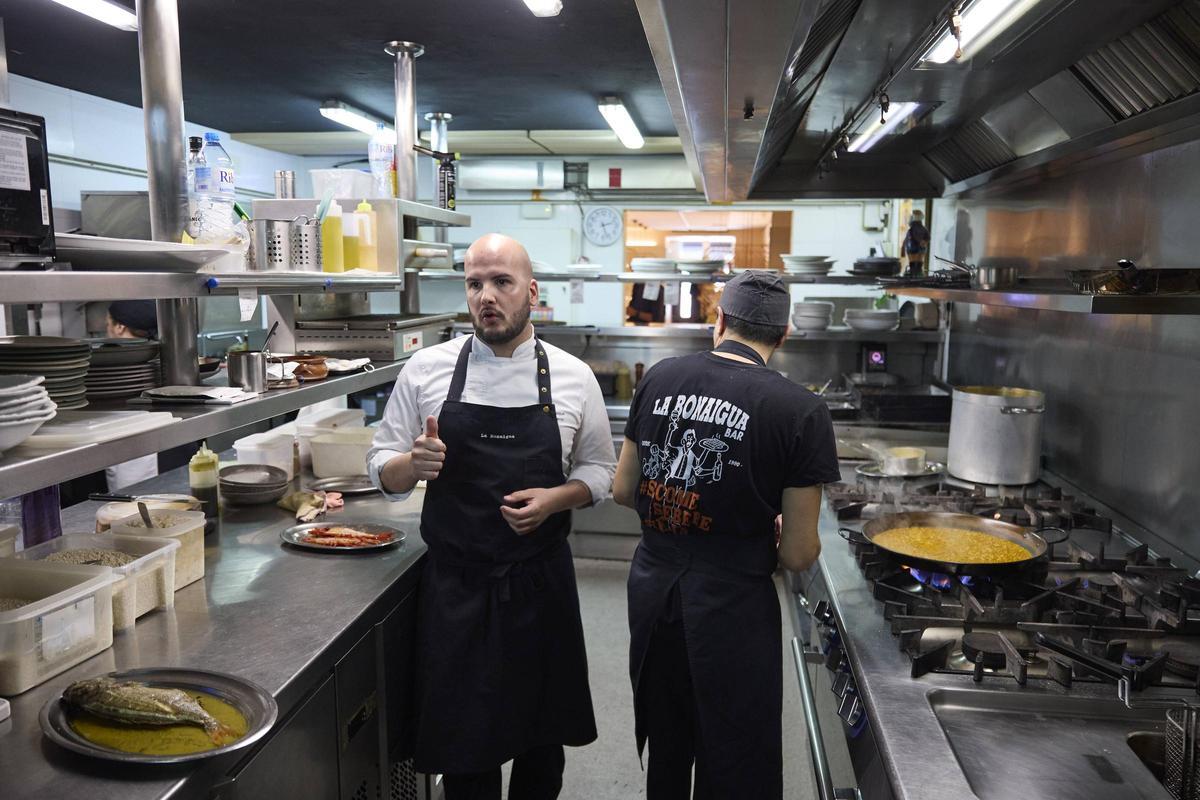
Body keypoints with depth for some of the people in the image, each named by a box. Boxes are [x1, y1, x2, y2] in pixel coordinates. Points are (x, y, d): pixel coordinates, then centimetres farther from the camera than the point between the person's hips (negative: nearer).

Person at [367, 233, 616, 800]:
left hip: (540, 583, 1)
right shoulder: (426, 369, -2)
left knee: (541, 735, 15)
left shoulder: (572, 376, -1)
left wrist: (554, 498, -13)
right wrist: (414, 465, -19)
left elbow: (598, 472, 7)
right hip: (455, 586, 0)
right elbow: (384, 472, 4)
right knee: (462, 737, 10)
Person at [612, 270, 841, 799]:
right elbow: (798, 556, -10)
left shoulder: (660, 377, -3)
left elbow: (622, 491, 6)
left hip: (651, 590, 5)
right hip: (730, 607, -4)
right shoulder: (801, 411, -14)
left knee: (664, 756, 25)